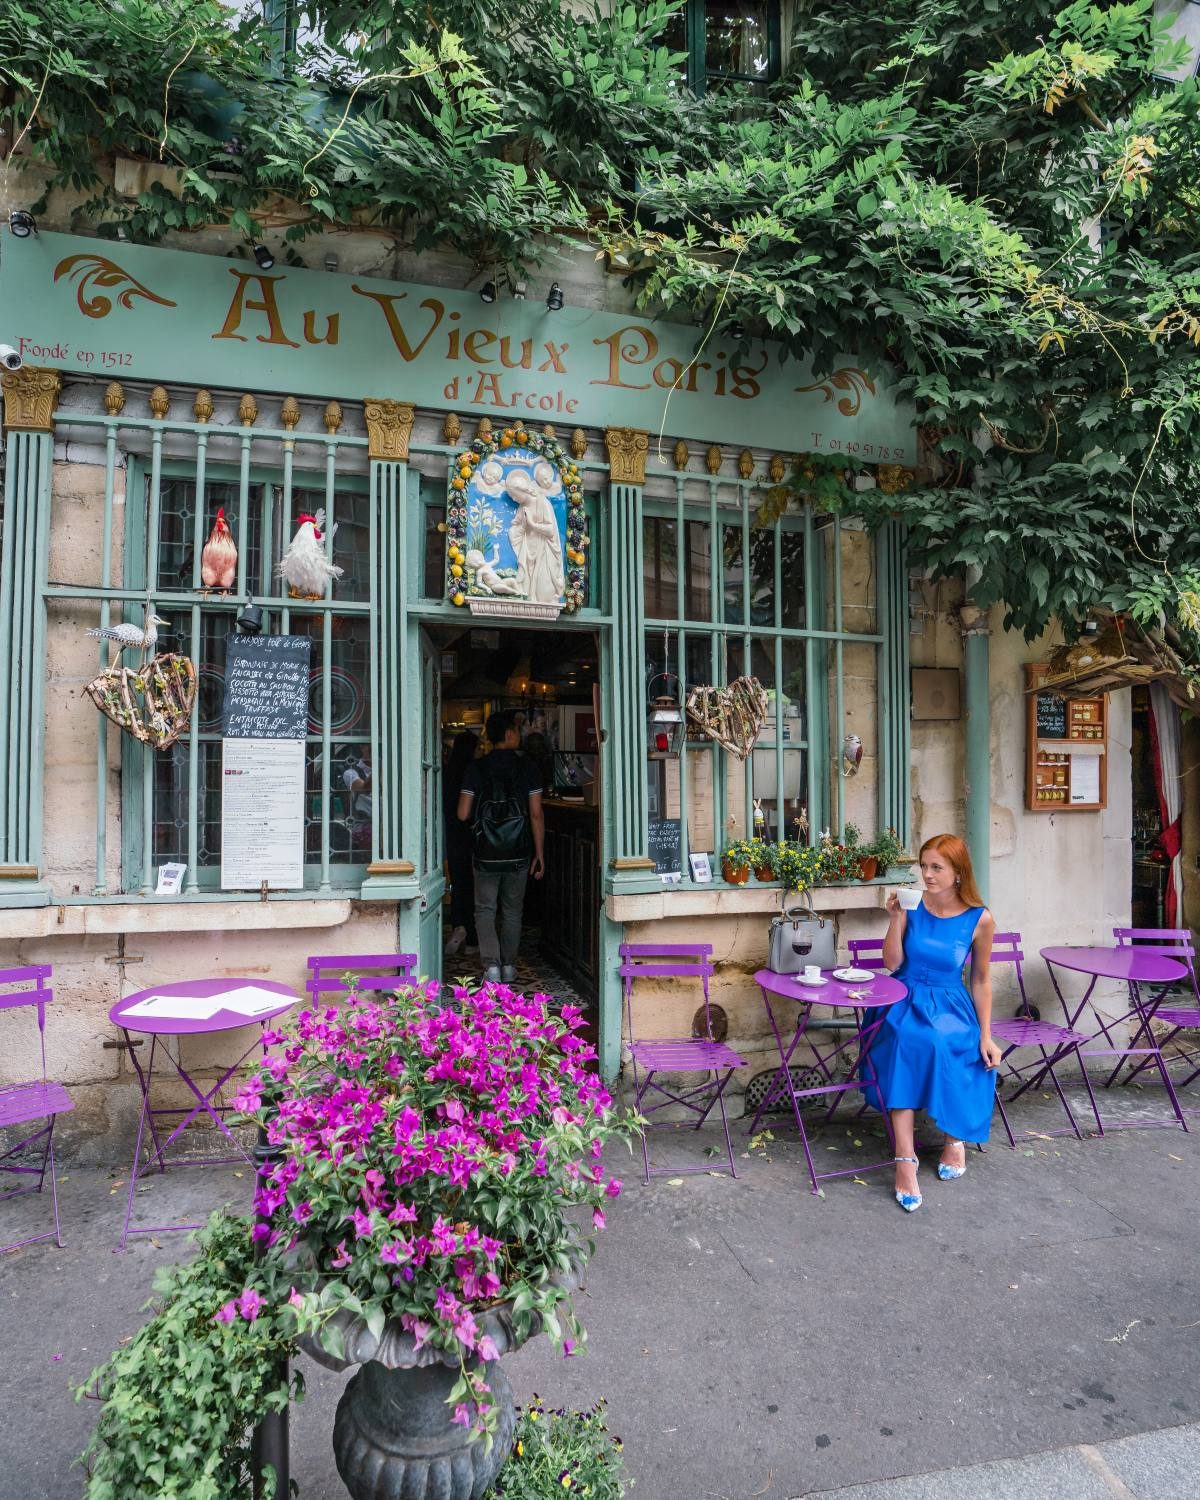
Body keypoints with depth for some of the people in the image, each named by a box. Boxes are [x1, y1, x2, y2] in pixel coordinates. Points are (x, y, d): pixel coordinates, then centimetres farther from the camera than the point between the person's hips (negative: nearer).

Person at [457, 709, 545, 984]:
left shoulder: (476, 768, -4)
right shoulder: (528, 767, -4)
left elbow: (463, 814, -6)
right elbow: (536, 814, -6)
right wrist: (539, 855, 0)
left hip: (486, 854, -1)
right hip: (518, 855, 1)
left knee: (485, 910, 8)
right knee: (512, 911, 16)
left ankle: (491, 965, -5)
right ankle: (509, 966, 21)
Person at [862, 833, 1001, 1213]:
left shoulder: (979, 919, -6)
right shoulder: (913, 905, -6)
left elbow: (981, 979, 4)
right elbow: (892, 963, -4)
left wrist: (985, 1035, 2)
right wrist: (896, 920, -18)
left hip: (950, 1005, 0)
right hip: (905, 1000, 0)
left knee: (936, 1044, -32)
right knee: (907, 1041, -33)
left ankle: (955, 1136, 1)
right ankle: (905, 1160, -33)